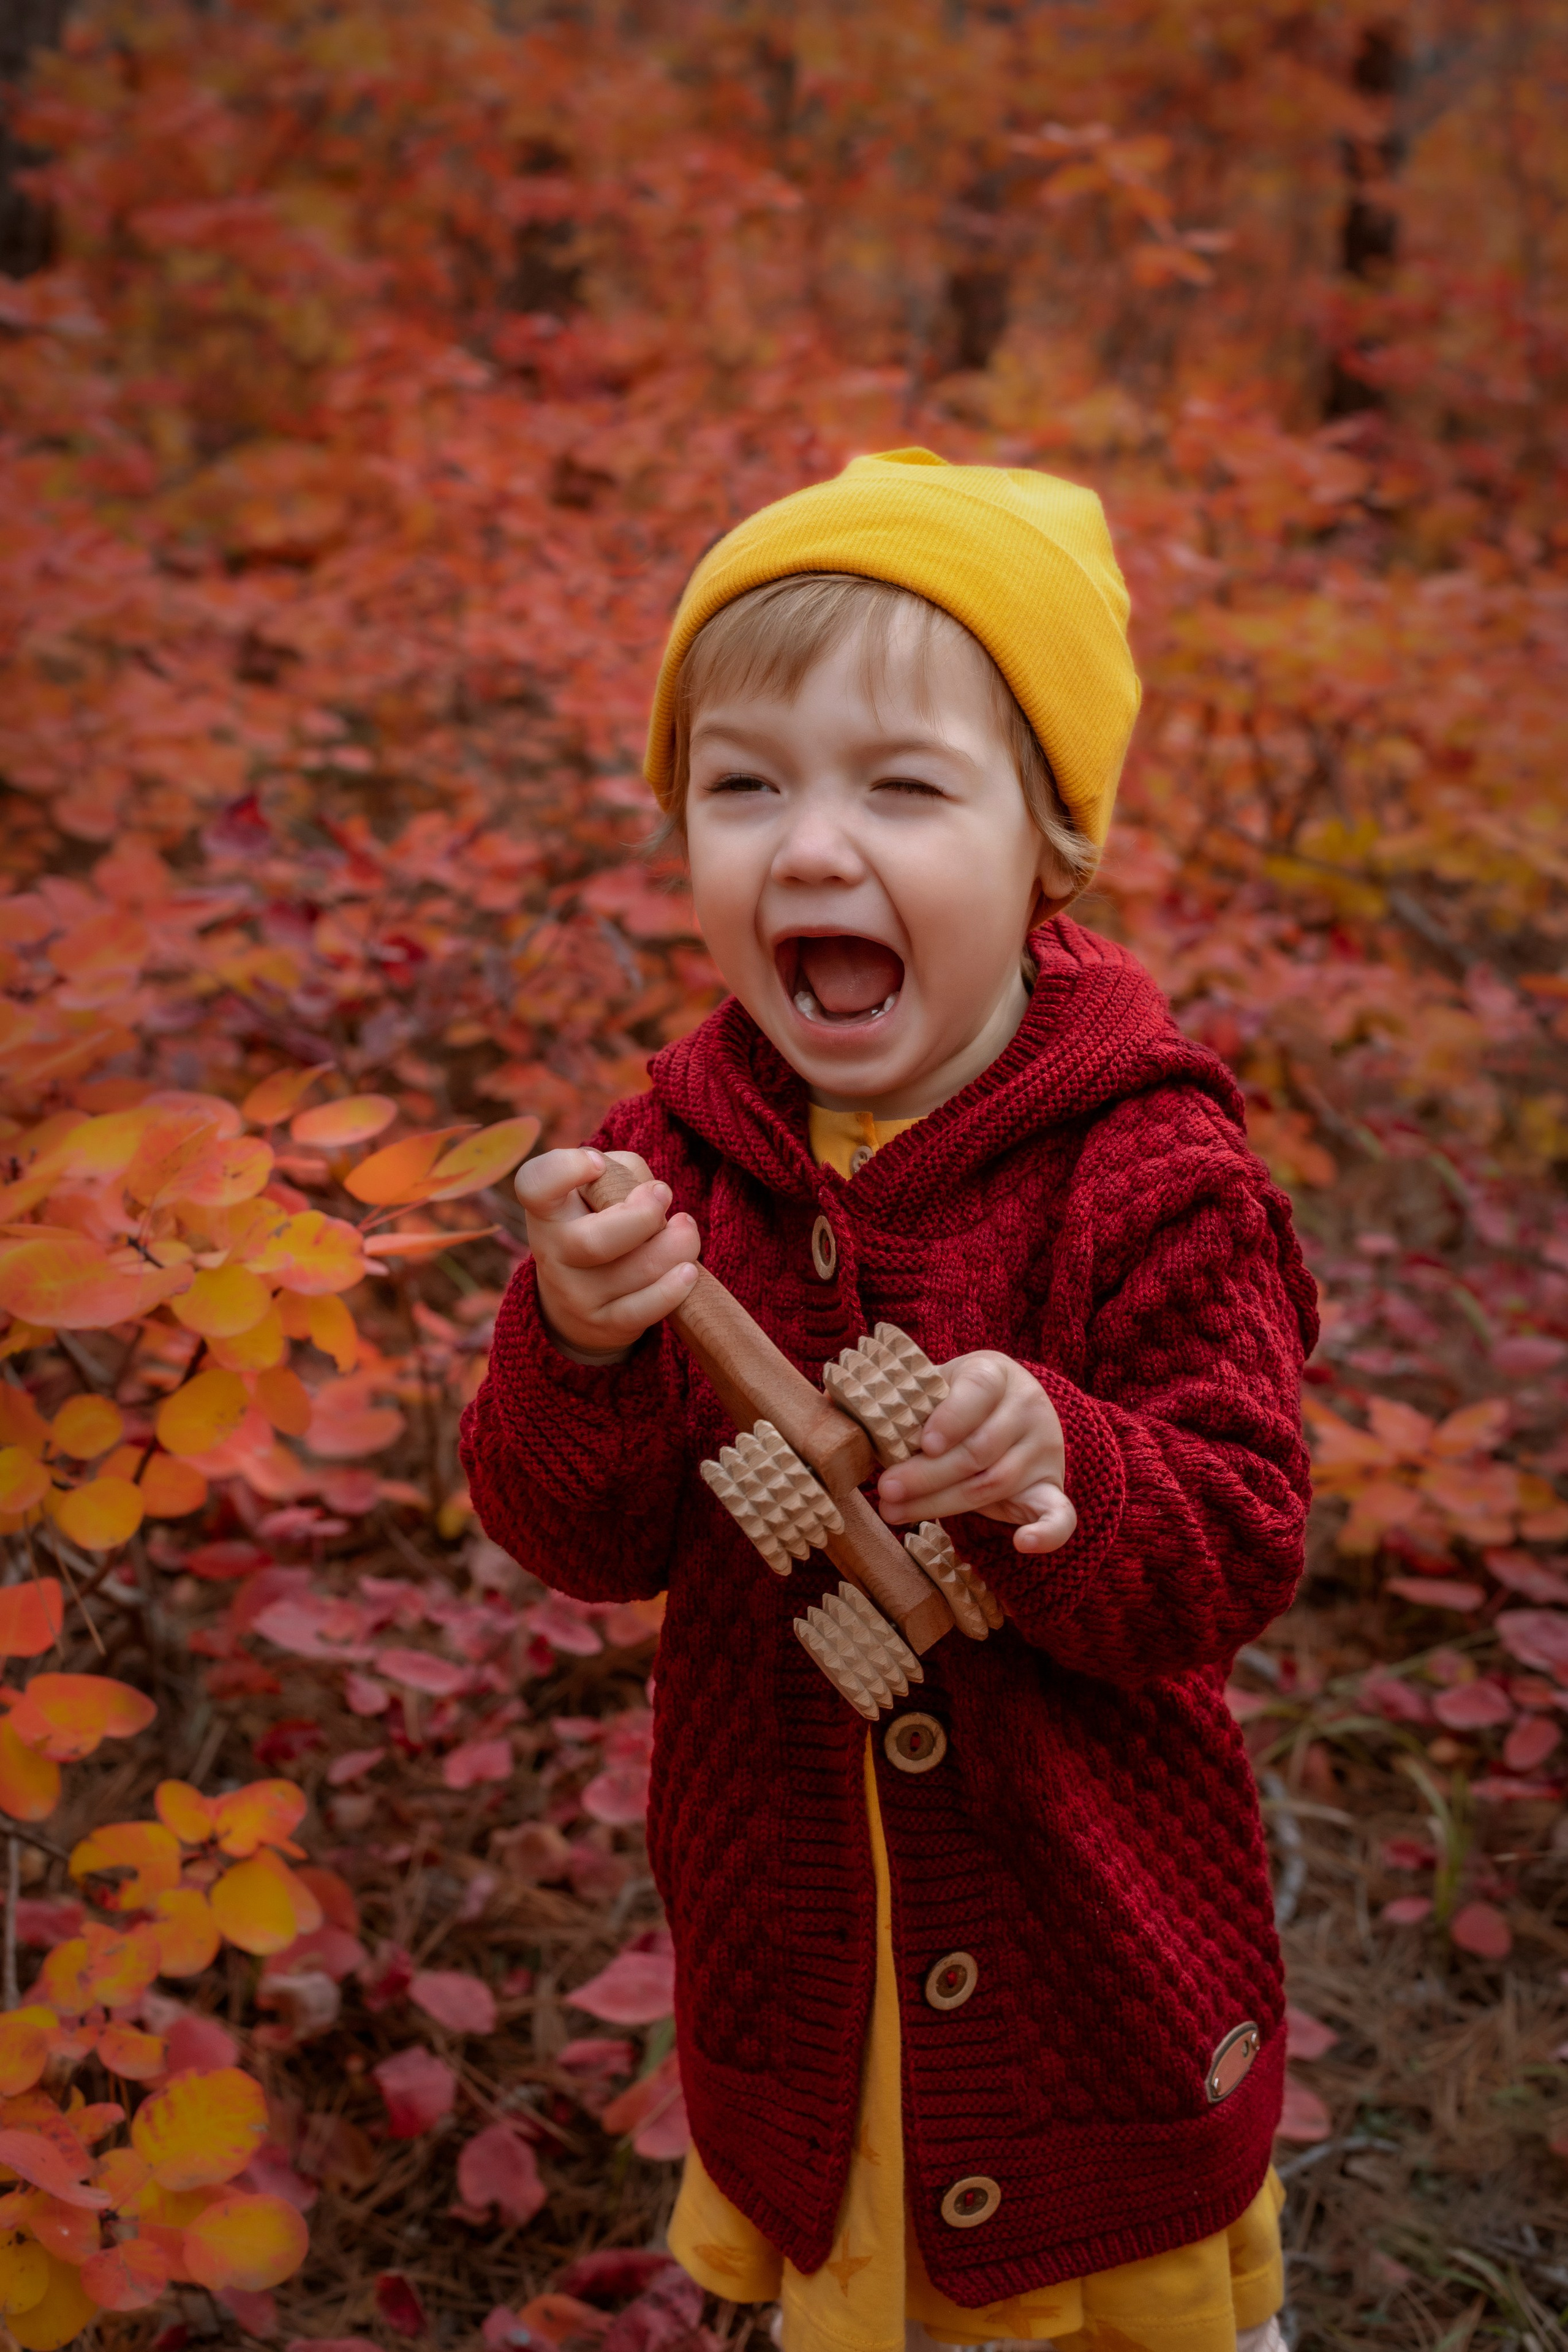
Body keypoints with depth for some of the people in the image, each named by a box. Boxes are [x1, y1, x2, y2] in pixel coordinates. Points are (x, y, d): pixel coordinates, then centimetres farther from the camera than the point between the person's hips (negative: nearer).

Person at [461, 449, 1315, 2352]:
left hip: (1089, 1928, -3)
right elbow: (580, 1538, -10)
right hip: (794, 1929, 3)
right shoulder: (678, 1154, -11)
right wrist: (580, 1349, -30)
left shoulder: (1146, 1172, -21)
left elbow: (1239, 1551, -20)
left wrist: (1059, 1466, -40)